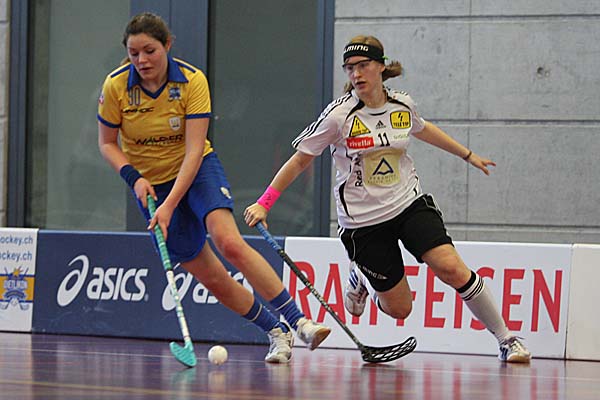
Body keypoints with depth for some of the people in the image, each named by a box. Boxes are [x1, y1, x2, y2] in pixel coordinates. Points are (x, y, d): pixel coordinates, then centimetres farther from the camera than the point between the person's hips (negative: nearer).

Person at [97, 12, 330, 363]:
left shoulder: (193, 81, -19)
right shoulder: (116, 87, -13)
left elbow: (194, 150, -22)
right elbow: (107, 143, 0)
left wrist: (170, 205, -30)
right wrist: (134, 177, -18)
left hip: (198, 169, -2)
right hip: (152, 182, 2)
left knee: (230, 243, -27)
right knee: (209, 275, -5)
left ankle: (298, 321, -25)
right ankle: (277, 333, 9)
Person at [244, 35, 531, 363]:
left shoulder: (402, 105, -1)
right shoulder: (339, 115, -14)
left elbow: (422, 129, 23)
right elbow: (299, 161, -7)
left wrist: (468, 155, 32)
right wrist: (264, 203, -12)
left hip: (410, 204, 3)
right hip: (362, 221, -3)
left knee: (452, 269, -19)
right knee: (399, 308, -1)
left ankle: (506, 339, -5)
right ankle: (362, 278, 33)